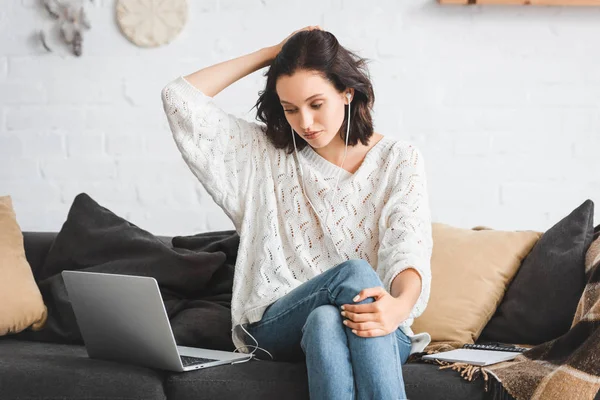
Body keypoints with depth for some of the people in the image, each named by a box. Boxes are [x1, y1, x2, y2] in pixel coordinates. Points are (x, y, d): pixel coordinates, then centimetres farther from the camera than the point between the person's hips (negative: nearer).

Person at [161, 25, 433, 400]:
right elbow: (179, 98, 10)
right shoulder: (267, 153, 14)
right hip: (277, 324, 0)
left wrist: (400, 305, -32)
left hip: (376, 331, 0)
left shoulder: (399, 159, 8)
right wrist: (271, 54, 12)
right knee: (355, 272, -34)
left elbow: (408, 249, -8)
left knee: (325, 323, -38)